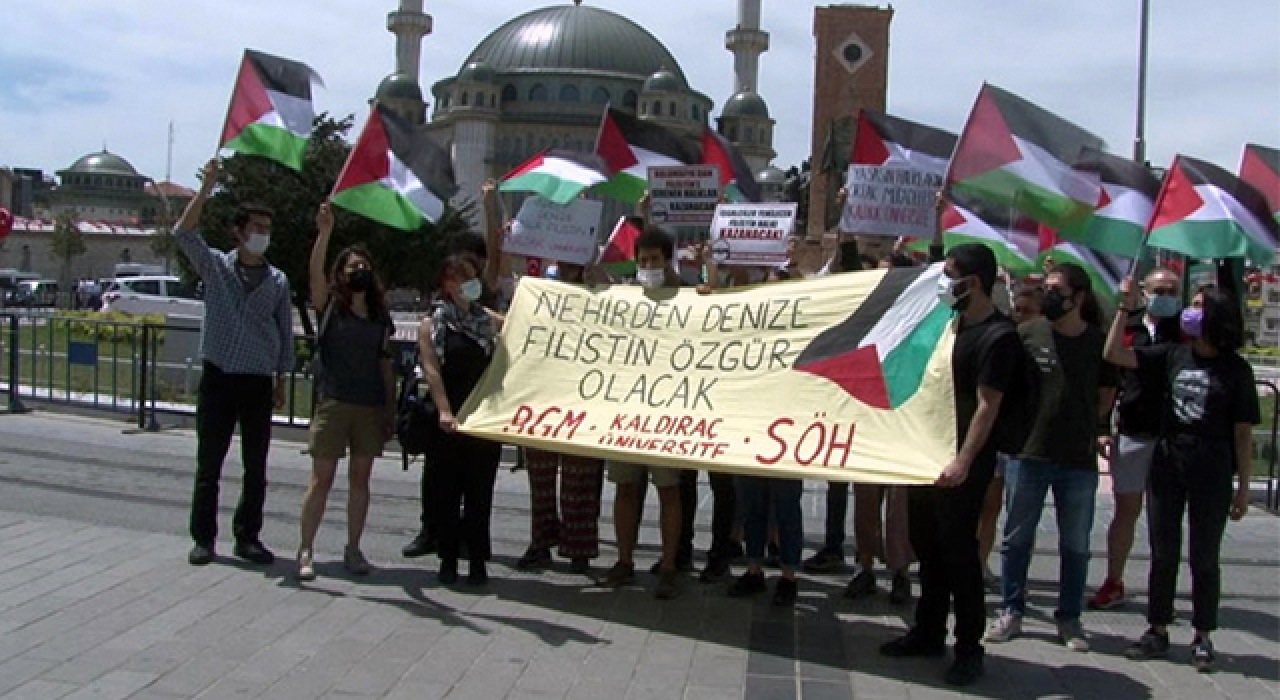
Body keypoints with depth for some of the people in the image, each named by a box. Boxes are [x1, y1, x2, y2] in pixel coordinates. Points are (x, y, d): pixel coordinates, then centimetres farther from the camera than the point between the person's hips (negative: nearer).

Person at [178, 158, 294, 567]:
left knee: (256, 468, 5)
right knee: (208, 465, 3)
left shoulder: (278, 281, 8)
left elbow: (285, 335, 11)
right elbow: (184, 233, -11)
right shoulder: (215, 267, 4)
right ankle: (203, 538, 12)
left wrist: (281, 382, 8)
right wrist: (207, 187, -18)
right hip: (218, 378, -2)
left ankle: (247, 537, 15)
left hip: (258, 383, 2)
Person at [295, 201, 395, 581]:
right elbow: (315, 272, -16)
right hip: (333, 403, -4)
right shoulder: (330, 306, 2)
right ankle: (306, 550, 2)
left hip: (371, 406, 4)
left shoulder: (379, 316, 12)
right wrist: (324, 232, -29)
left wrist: (391, 409, 9)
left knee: (360, 478, 8)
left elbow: (385, 365, 13)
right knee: (321, 478, -3)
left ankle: (353, 547, 17)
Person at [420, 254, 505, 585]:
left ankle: (478, 560, 12)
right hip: (450, 422, -2)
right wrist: (444, 411, -20)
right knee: (446, 491, 4)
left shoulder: (488, 319, 12)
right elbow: (431, 368, -10)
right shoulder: (433, 322, 0)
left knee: (479, 492, 5)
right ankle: (448, 559, 14)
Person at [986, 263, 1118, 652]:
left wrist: (1085, 428, 6)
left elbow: (1106, 394, 12)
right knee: (1017, 538, 8)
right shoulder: (1028, 333, -3)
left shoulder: (1099, 342, -1)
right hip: (1028, 454, 0)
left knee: (1076, 545, 10)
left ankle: (1069, 618, 23)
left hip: (1079, 461, 1)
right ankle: (1012, 613, 20)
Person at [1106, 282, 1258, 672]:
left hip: (1211, 477, -3)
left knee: (1204, 559, 8)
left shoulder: (1235, 370, -4)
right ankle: (1158, 631, 19)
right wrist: (1126, 308, -11)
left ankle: (1203, 637, 20)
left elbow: (1243, 433, -1)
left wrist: (1243, 488, -2)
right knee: (1163, 554, 10)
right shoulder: (1173, 355, 3)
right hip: (1167, 469, 3)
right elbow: (1115, 355, -2)